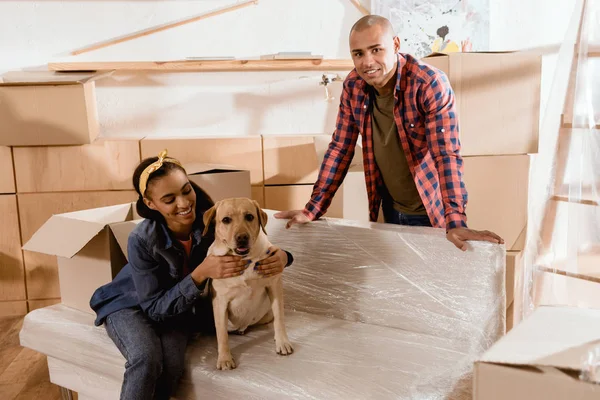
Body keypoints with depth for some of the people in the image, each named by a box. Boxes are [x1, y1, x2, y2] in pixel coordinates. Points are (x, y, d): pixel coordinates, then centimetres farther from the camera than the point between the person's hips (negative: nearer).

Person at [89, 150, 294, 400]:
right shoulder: (142, 240, -28)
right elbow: (155, 308, -26)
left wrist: (281, 256, -36)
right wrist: (201, 274, -41)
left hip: (179, 311, 2)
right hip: (131, 305, -2)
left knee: (171, 367, -27)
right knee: (146, 360, -32)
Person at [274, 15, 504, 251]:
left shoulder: (430, 84, -23)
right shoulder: (353, 86, -8)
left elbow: (446, 154, -28)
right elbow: (340, 148, -3)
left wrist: (456, 223, -38)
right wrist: (313, 210, -6)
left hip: (431, 210, -5)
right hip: (390, 208, 5)